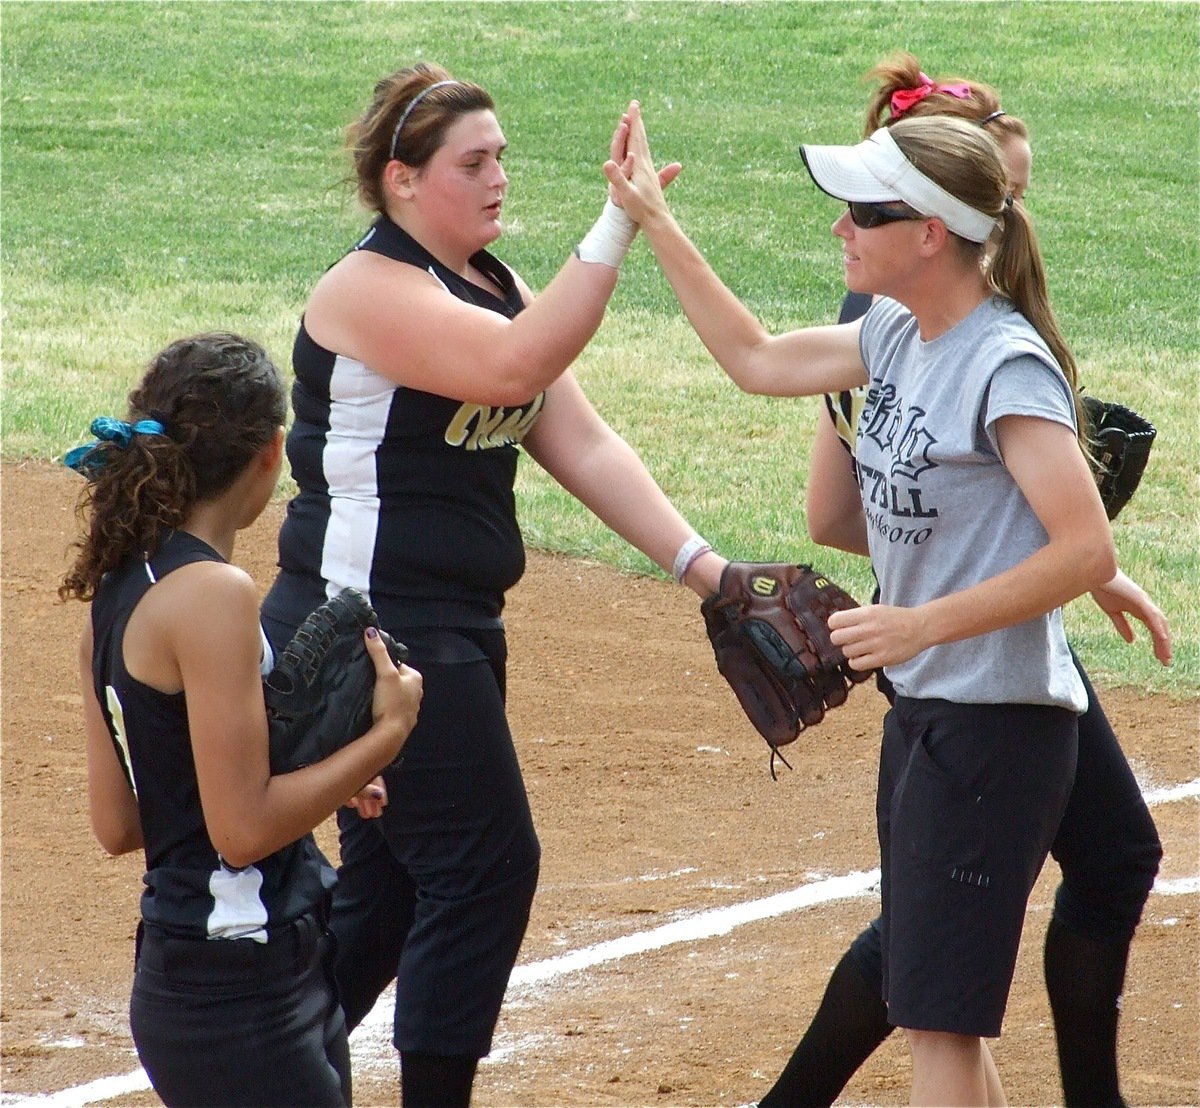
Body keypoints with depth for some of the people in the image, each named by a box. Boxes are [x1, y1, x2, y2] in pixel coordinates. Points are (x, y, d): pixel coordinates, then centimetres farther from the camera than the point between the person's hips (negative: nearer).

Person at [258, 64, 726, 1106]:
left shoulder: (494, 284, 12)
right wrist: (617, 227, -35)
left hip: (452, 629, 9)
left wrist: (701, 564, -3)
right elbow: (515, 367, -32)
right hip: (372, 624, -9)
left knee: (392, 881, 14)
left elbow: (582, 443, 7)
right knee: (487, 864, -7)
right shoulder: (371, 287, -16)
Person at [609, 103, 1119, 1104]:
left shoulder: (1007, 365, -20)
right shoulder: (899, 336, 6)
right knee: (935, 1009, 16)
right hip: (922, 712, 9)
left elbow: (1087, 551, -25)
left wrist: (925, 624, -30)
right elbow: (758, 360, 20)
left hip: (996, 728, -9)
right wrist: (652, 222, 17)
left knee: (940, 1017, -8)